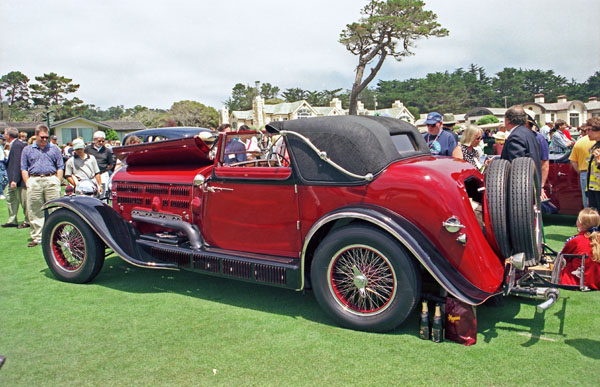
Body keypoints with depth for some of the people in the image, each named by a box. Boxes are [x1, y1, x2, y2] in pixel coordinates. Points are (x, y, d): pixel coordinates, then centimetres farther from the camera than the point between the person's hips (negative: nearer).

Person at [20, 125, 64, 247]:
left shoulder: (54, 149, 14)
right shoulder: (27, 150, 15)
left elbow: (60, 168, 9)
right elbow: (24, 169, 10)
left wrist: (58, 183, -1)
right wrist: (28, 184, 0)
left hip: (51, 179, -1)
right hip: (34, 181, 1)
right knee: (35, 211, 2)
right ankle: (37, 237, 8)